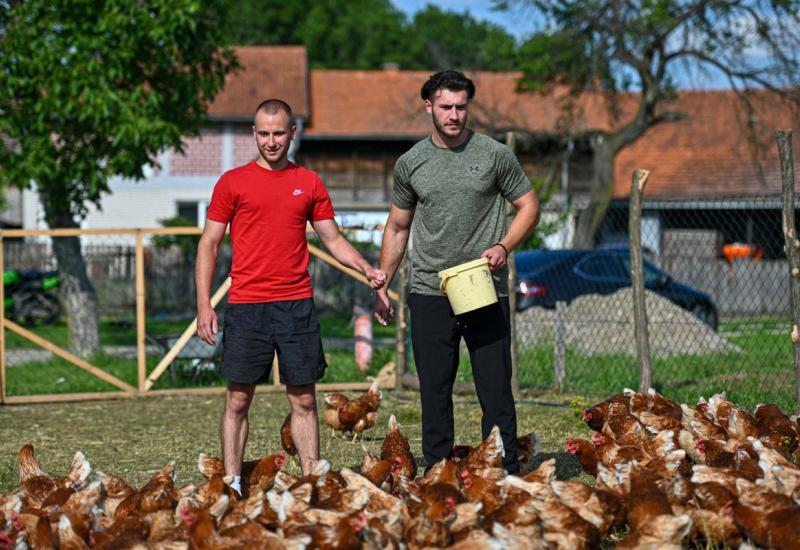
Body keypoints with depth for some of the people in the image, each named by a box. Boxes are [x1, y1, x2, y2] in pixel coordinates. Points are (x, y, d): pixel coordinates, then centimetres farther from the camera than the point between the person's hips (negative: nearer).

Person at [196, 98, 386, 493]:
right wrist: (204, 306, -3)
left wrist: (367, 270, -3)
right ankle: (232, 484, 7)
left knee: (303, 400, 4)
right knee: (238, 400, 1)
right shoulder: (233, 182, 4)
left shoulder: (309, 183, 10)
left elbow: (333, 239, 15)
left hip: (296, 305, 2)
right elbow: (208, 245, 5)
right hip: (245, 306, -2)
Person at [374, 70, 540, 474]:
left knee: (496, 392, -1)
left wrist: (504, 246, -10)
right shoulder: (410, 164, 8)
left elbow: (529, 206, 8)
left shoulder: (495, 155, 1)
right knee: (434, 393, 5)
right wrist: (381, 286, 14)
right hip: (429, 294, 2)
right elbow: (397, 227, 17)